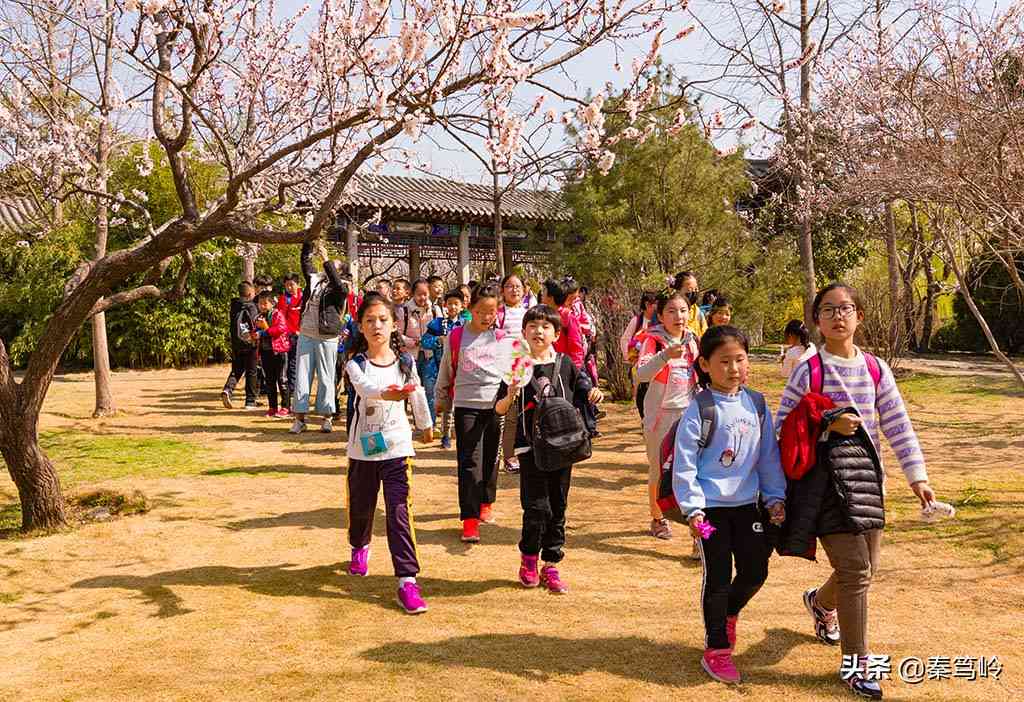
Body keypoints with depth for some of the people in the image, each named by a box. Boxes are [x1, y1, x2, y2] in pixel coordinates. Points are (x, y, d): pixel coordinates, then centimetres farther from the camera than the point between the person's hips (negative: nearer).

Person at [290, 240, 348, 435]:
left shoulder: (340, 288, -4)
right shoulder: (314, 279, 11)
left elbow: (339, 285, -25)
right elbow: (306, 261, 12)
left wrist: (326, 259, -25)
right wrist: (309, 241, 3)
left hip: (327, 339, -5)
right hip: (306, 336, 5)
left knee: (326, 378, 2)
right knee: (302, 376, 3)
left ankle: (327, 417, 10)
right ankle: (300, 418, 7)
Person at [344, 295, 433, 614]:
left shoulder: (405, 362, -3)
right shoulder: (355, 364, -9)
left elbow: (417, 395, 15)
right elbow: (366, 388, -33)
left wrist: (425, 424, 28)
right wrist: (387, 393, -54)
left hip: (397, 447, 0)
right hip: (363, 448, 1)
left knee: (399, 512, -10)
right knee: (361, 507, 18)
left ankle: (407, 580, -8)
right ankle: (360, 547, 50)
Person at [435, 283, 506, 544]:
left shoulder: (501, 338, 4)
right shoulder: (456, 337, 1)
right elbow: (445, 371, 11)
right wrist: (441, 400, 17)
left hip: (497, 405, 2)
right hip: (466, 406, -2)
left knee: (491, 459, 14)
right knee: (469, 462, -5)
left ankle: (485, 503, 35)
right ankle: (470, 518, -4)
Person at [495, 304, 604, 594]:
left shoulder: (565, 365, 6)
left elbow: (582, 395, 13)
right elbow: (499, 409, 0)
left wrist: (594, 394, -9)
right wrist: (510, 396, -21)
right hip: (530, 445, -2)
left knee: (558, 507, 8)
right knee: (536, 506, -6)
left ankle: (550, 565, 22)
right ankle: (528, 558, 19)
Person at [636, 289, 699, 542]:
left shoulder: (691, 340, 7)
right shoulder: (653, 339, -9)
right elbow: (642, 374, -27)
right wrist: (666, 355, -42)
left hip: (688, 412, 4)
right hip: (660, 414, -3)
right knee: (659, 470, 10)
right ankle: (657, 519, 30)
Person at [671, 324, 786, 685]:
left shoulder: (756, 404, 3)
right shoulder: (700, 409, -13)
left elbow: (768, 455, 10)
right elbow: (684, 464, -13)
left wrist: (775, 496, 7)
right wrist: (693, 508, -17)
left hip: (747, 503, 5)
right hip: (711, 506, -5)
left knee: (755, 571, 10)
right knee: (718, 577, 2)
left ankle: (727, 614, 41)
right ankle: (716, 649, 20)